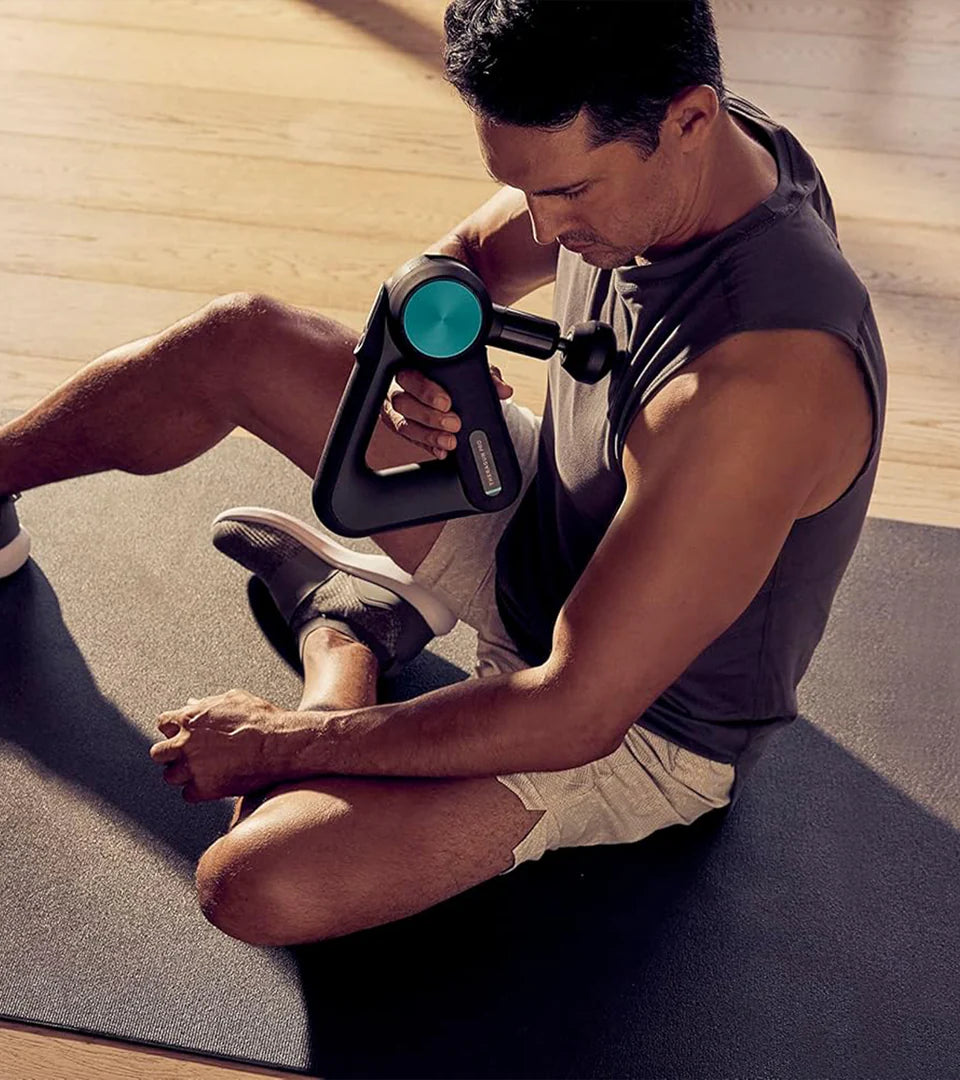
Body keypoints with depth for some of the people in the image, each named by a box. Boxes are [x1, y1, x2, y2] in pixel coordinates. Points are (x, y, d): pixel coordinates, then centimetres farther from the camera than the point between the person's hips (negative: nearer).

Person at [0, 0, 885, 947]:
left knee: (255, 884, -26)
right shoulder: (610, 150, -14)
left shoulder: (765, 373, -40)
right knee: (236, 343, 3)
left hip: (642, 722, -7)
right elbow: (461, 260, 7)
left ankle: (343, 634, 4)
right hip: (544, 518, 7)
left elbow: (576, 714, -34)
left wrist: (274, 740, -24)